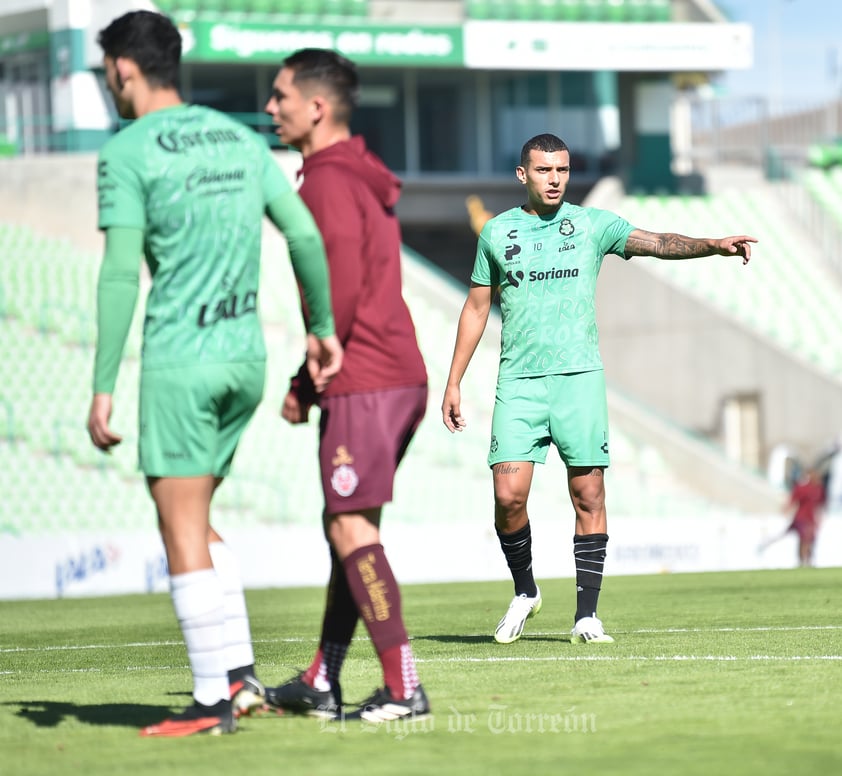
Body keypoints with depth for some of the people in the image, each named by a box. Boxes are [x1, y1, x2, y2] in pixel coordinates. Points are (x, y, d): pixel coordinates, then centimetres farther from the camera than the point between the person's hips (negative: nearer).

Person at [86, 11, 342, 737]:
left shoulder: (128, 153, -7)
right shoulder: (239, 138, 12)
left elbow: (120, 275, -13)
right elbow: (305, 234, 10)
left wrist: (103, 388, -12)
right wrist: (323, 328, 20)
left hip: (179, 358, -7)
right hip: (247, 355, 7)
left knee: (182, 528, -1)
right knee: (195, 518, 18)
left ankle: (213, 700, -1)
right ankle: (239, 670, 12)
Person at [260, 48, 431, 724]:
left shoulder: (329, 182, -13)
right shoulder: (366, 178, 19)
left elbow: (342, 291, -20)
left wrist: (307, 383, -11)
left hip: (362, 383, -10)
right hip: (402, 375, 10)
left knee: (351, 529, -8)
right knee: (347, 526, 13)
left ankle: (403, 688, -11)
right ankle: (322, 683, 17)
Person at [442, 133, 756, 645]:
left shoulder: (592, 224, 5)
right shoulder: (497, 232, 9)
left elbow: (658, 244, -6)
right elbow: (476, 308, 15)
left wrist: (715, 245, -24)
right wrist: (454, 382, 12)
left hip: (579, 376, 0)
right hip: (519, 381, 0)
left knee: (588, 496, -3)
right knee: (509, 494, -10)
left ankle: (586, 613, 3)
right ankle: (525, 592, 14)